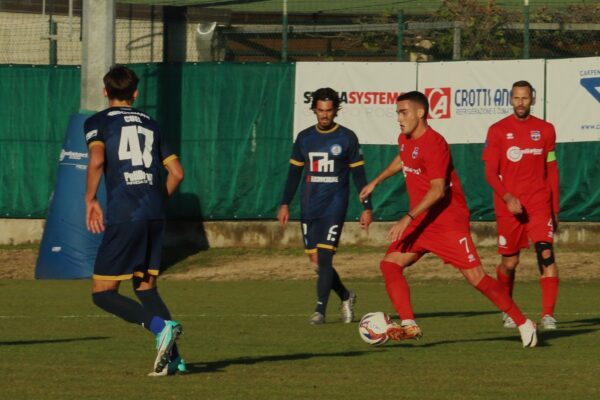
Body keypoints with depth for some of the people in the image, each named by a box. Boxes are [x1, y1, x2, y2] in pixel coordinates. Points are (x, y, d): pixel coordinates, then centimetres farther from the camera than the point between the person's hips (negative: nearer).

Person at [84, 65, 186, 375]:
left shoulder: (98, 122, 5)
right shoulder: (149, 124, 20)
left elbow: (96, 160, -15)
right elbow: (176, 172, 17)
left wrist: (90, 200, -5)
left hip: (123, 215, -5)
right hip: (155, 215, 5)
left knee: (103, 293, -1)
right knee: (145, 287, 17)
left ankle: (161, 326, -23)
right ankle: (172, 358, 1)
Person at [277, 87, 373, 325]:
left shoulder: (347, 138, 0)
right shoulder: (304, 138, 9)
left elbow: (358, 174, 2)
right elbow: (294, 172, 16)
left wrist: (367, 207, -2)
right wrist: (285, 204, 9)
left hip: (334, 206, -4)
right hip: (309, 207, 4)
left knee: (324, 258, -14)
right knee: (316, 261, 4)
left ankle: (320, 310, -11)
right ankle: (346, 297, 26)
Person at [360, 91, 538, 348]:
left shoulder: (433, 144, -19)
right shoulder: (405, 140, 10)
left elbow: (438, 190, -28)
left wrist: (408, 219, -33)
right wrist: (376, 182, 37)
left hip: (448, 219, -9)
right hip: (420, 221, 9)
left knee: (476, 277, -10)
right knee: (390, 264, -9)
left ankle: (524, 324, 2)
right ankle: (409, 325, -15)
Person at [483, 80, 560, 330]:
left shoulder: (545, 130, 7)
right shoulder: (498, 131, 1)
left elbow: (552, 171, 13)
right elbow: (490, 172, -3)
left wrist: (555, 209, 11)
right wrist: (507, 197, -19)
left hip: (539, 204, 1)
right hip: (508, 206, -1)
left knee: (546, 254, -16)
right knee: (509, 263, 7)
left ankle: (548, 315, -20)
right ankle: (507, 312, 30)